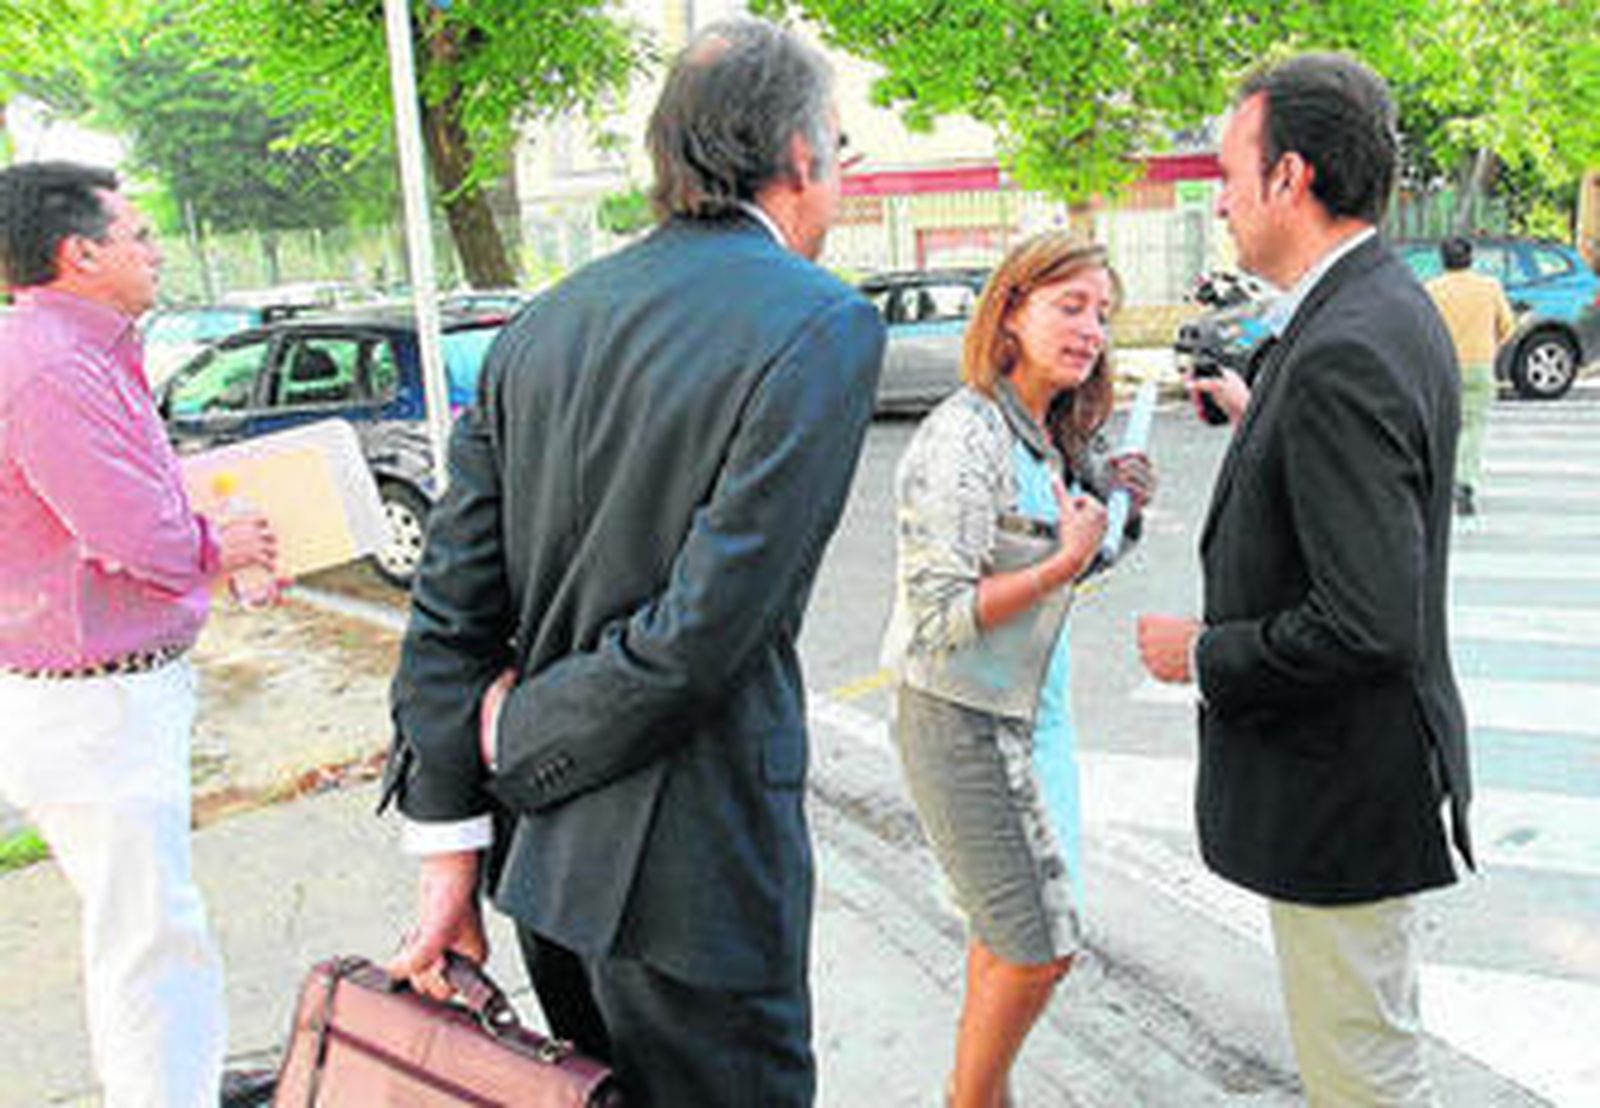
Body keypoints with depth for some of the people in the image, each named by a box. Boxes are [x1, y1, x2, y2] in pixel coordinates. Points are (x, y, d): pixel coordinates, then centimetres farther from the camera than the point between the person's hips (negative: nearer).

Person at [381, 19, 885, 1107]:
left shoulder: (545, 324, 4)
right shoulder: (825, 326, -15)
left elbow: (453, 604, 2)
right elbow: (705, 629, -22)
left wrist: (448, 848, 6)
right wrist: (519, 736, -6)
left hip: (542, 843, 7)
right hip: (688, 878, -7)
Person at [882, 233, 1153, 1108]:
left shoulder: (1051, 434, 6)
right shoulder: (963, 438, -22)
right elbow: (939, 615, -25)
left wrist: (1114, 501, 3)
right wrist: (1065, 563, -23)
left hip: (1035, 707, 9)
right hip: (964, 721, -9)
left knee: (1012, 930, 19)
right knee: (1040, 944, 0)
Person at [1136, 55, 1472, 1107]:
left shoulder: (1342, 355, -27)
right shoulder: (1395, 309, 6)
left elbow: (1367, 620, -30)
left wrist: (1206, 654, -17)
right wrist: (1265, 423, 15)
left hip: (1341, 789, -11)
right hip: (1375, 759, 11)